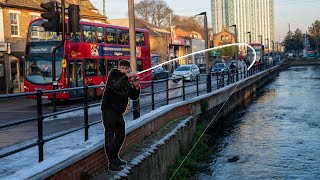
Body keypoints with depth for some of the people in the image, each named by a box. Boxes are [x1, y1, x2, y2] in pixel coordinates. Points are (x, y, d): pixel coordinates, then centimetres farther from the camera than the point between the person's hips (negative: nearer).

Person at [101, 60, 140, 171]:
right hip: (109, 109, -8)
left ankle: (115, 158, 32)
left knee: (120, 135, 16)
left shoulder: (128, 82, 16)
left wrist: (136, 88, -5)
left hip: (118, 111, 8)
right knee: (110, 135, -8)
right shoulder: (114, 74, -4)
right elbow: (115, 85, -23)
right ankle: (112, 163, -10)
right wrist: (126, 77, -29)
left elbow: (134, 97, 13)